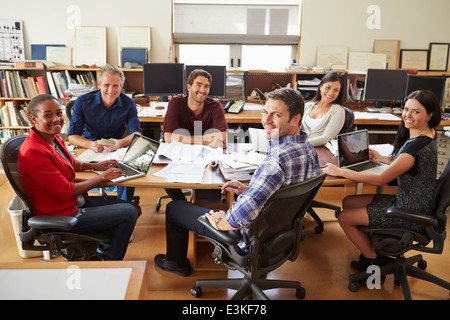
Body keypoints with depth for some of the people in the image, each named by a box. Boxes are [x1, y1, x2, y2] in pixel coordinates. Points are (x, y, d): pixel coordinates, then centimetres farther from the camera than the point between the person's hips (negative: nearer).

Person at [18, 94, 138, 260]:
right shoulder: (33, 152, -27)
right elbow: (66, 192, -24)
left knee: (128, 205, 14)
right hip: (61, 216, -10)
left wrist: (95, 165, 6)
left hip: (76, 201, 10)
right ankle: (111, 262, 10)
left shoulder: (52, 137, 2)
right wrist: (102, 177, -15)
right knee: (129, 212, -11)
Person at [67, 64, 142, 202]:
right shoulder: (82, 102, -7)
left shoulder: (128, 104, -3)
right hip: (88, 149, 0)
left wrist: (120, 143, -33)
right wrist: (91, 145, -32)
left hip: (117, 152, 0)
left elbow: (137, 133, -10)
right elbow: (72, 136, -9)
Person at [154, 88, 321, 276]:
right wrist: (248, 189, 4)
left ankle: (177, 263, 38)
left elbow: (244, 212, -45)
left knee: (174, 207, 11)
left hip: (252, 241, -8)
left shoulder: (278, 158, -37)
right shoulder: (310, 150, -7)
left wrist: (221, 222, -23)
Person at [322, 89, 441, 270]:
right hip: (406, 201, 10)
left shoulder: (418, 145, -29)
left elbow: (380, 179, -26)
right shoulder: (426, 134, 3)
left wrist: (340, 172, -21)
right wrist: (383, 159, 10)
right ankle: (373, 249, 23)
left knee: (345, 218, -5)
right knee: (348, 203, 13)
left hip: (411, 215, -10)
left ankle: (374, 260, 15)